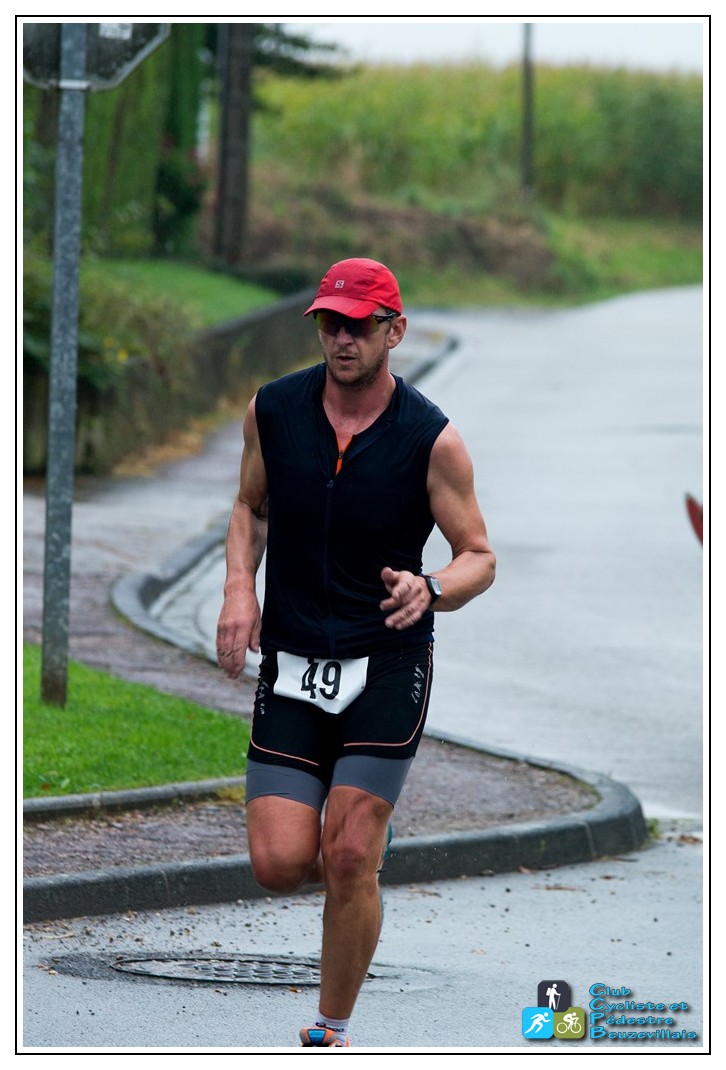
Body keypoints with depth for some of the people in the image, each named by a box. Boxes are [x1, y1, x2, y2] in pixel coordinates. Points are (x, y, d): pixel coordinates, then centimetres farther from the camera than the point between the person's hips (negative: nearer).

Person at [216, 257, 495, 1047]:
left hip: (388, 664, -3)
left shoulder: (432, 440, -9)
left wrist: (427, 589, -23)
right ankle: (361, 842, 29)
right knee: (278, 864, -8)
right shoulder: (273, 410, -1)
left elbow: (479, 558, -1)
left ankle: (330, 1033, 7)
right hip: (291, 664, 3)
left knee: (348, 859, -12)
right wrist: (239, 587, -1)